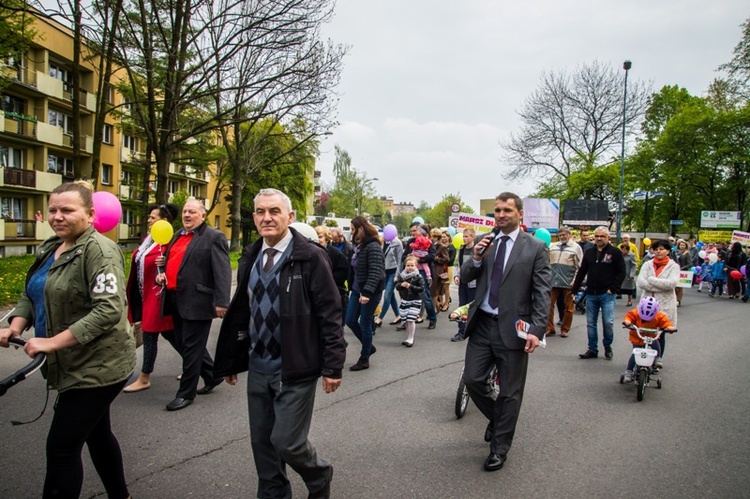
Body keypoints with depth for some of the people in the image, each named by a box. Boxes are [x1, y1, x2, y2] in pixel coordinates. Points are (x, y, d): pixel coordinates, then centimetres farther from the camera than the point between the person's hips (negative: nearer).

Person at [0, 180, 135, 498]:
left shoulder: (99, 250, -19)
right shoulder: (49, 248, 9)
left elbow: (109, 310, -28)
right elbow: (31, 294, 14)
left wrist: (53, 342, -28)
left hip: (98, 366, -9)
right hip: (75, 365, 9)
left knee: (62, 446, -3)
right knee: (96, 433, 21)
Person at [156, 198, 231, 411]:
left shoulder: (214, 237, -9)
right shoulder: (177, 236, 15)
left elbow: (222, 271, -16)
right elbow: (169, 260, 27)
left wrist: (222, 301, -23)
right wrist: (161, 274, 5)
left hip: (197, 302, -9)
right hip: (176, 301, 9)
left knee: (191, 347, 1)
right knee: (183, 344, 17)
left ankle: (186, 393, 14)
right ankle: (212, 375, 35)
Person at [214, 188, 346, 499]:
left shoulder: (310, 257, -11)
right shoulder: (250, 258, 7)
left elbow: (330, 314, -11)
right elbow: (239, 312, 11)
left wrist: (333, 365, -13)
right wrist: (230, 360, 13)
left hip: (295, 368, -5)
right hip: (258, 366, 6)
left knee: (286, 441, -2)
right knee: (261, 441, 13)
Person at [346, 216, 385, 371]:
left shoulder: (373, 247, -18)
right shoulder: (358, 246, 9)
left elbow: (375, 272, -25)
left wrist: (367, 292, -32)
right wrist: (352, 287, 18)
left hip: (371, 291, -9)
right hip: (357, 289, 9)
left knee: (365, 324, 2)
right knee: (350, 321, 11)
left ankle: (364, 359, 18)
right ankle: (369, 346, 31)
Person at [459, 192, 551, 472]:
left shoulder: (535, 248, -4)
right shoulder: (484, 242, 8)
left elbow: (542, 293, -7)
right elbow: (464, 278, 7)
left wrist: (537, 330, -16)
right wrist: (476, 259, -12)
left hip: (512, 328, -3)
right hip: (482, 324, 4)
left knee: (510, 393, 7)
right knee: (472, 380, 5)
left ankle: (499, 448, 24)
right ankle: (496, 418, 35)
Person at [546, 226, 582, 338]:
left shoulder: (575, 247, 2)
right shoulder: (552, 246, 10)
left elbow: (580, 266, -2)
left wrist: (576, 281, -9)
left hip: (568, 282, -2)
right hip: (553, 281, 3)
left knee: (569, 307, 6)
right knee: (549, 305, 3)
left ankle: (564, 329, 18)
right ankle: (549, 328, 13)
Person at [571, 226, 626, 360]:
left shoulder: (615, 253, -2)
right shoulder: (589, 252, 11)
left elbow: (621, 273, -3)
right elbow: (581, 272, 14)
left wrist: (613, 289, -10)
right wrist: (574, 290, 10)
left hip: (607, 295, -4)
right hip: (591, 294, 4)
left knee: (608, 322, -5)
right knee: (591, 323, 7)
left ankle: (608, 347, 17)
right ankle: (592, 349, 16)